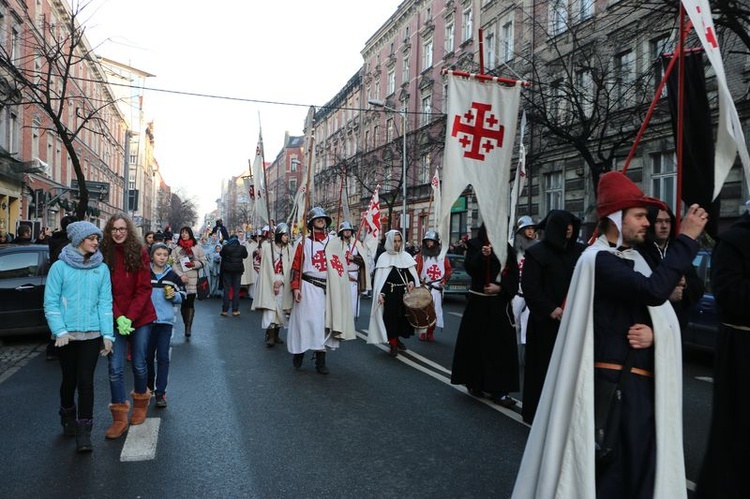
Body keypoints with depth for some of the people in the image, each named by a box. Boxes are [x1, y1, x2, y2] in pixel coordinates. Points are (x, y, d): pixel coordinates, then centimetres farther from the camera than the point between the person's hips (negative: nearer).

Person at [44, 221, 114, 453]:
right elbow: (50, 302, -4)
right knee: (69, 379, 12)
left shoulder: (101, 269, 2)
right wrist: (60, 330, -14)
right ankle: (67, 417, 39)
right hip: (67, 334, 0)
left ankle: (84, 432, 5)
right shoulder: (60, 267, -3)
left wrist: (107, 334, -4)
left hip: (92, 333, 1)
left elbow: (105, 302, 1)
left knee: (86, 381, -3)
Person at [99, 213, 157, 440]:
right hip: (114, 319, 1)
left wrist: (130, 317, -15)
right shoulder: (104, 254, -2)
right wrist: (118, 317, -15)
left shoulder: (139, 252, -5)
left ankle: (140, 403, 35)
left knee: (139, 364, 10)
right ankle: (119, 418, 8)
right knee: (115, 368, -3)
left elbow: (144, 289, -7)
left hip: (140, 318, -1)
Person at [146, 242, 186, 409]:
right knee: (148, 356, 12)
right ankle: (149, 386, 34)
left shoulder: (172, 276, 4)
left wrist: (174, 296, -9)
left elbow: (182, 295, 11)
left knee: (163, 357, -3)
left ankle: (160, 392, 2)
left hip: (166, 321, 0)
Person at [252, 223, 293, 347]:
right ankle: (270, 337, -8)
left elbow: (288, 267, 2)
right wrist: (273, 282, -10)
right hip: (269, 282, -3)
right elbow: (267, 266, -7)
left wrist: (281, 281, -9)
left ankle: (276, 335, 13)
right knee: (270, 307, -9)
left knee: (280, 308, 4)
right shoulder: (267, 246, -5)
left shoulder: (289, 248, 5)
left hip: (282, 283, 3)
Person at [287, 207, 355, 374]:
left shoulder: (333, 241, 10)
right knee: (307, 320, -1)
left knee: (324, 321, 5)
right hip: (308, 287, -3)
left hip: (327, 288, 3)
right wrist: (295, 287, -10)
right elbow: (296, 266, -2)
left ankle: (320, 360, 13)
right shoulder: (304, 242, 1)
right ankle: (299, 352, 20)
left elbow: (340, 263, 14)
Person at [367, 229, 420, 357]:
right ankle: (393, 344, 4)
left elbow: (412, 274, 13)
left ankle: (397, 339, 28)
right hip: (390, 292, -4)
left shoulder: (406, 256, 9)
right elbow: (379, 277, -5)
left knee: (403, 316, 9)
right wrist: (380, 294, -14)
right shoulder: (384, 257, -1)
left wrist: (411, 282, -9)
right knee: (391, 317, -5)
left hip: (404, 292, 4)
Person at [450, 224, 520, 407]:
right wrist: (482, 256, -31)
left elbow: (514, 275, 5)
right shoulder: (475, 245, 0)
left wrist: (500, 287, -11)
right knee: (475, 342, 4)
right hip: (478, 301, -2)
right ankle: (474, 382, 20)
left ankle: (498, 389, 4)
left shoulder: (507, 248, 8)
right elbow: (469, 268, -15)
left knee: (501, 344, -1)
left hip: (500, 303, 2)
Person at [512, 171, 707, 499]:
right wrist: (687, 238, -22)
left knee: (641, 468, 18)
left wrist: (654, 333, -10)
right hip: (611, 384, -9)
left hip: (643, 384, 9)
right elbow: (654, 291, -31)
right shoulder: (599, 260, -15)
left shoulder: (635, 260, 12)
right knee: (610, 472, 0)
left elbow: (665, 318, 13)